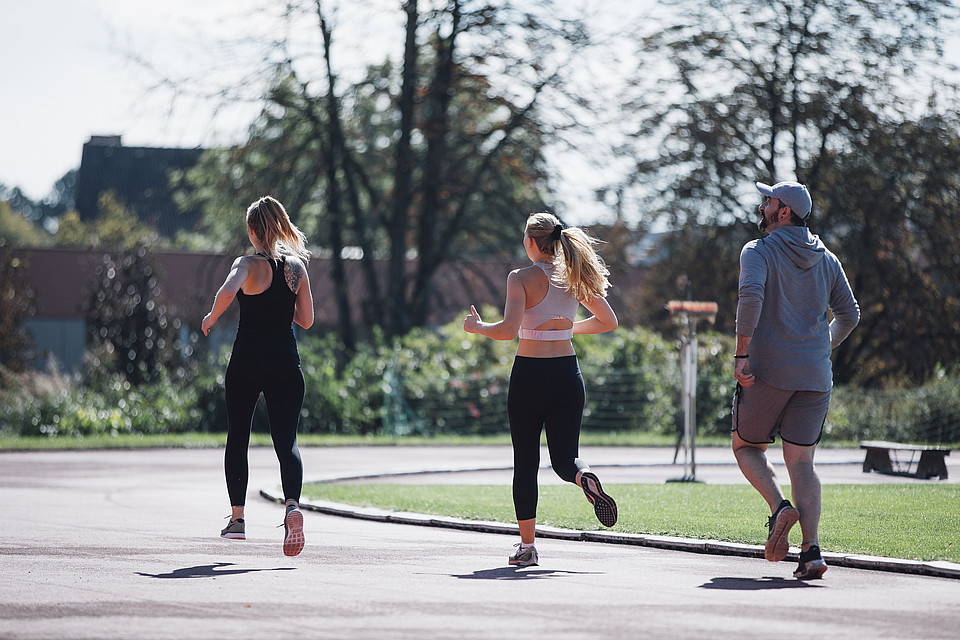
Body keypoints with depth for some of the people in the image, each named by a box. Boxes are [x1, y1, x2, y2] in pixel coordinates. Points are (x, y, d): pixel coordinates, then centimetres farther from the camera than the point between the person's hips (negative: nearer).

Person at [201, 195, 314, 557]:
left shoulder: (249, 265, -8)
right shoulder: (297, 267, 6)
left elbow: (227, 292, -29)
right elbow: (306, 320, 12)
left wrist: (211, 317, -11)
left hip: (247, 361, -2)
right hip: (286, 362, 3)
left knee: (237, 439, 16)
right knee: (286, 442, -4)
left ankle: (237, 519, 19)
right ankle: (292, 505, -31)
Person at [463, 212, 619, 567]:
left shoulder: (522, 278, -10)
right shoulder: (573, 276, 5)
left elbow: (509, 330, -20)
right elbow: (609, 321, 11)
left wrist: (477, 327, -2)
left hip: (530, 374, -4)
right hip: (568, 372, 4)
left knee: (525, 463, 7)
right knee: (564, 458, 10)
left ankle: (527, 546, 5)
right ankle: (585, 477, -27)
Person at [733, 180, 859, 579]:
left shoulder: (759, 251, -3)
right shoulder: (827, 260, 13)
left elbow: (751, 296, -20)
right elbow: (849, 314, 15)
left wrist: (741, 355, -18)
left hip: (768, 370, -4)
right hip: (816, 375, 4)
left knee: (747, 446, 15)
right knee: (801, 463, 4)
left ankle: (780, 508, -12)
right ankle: (812, 550, -12)